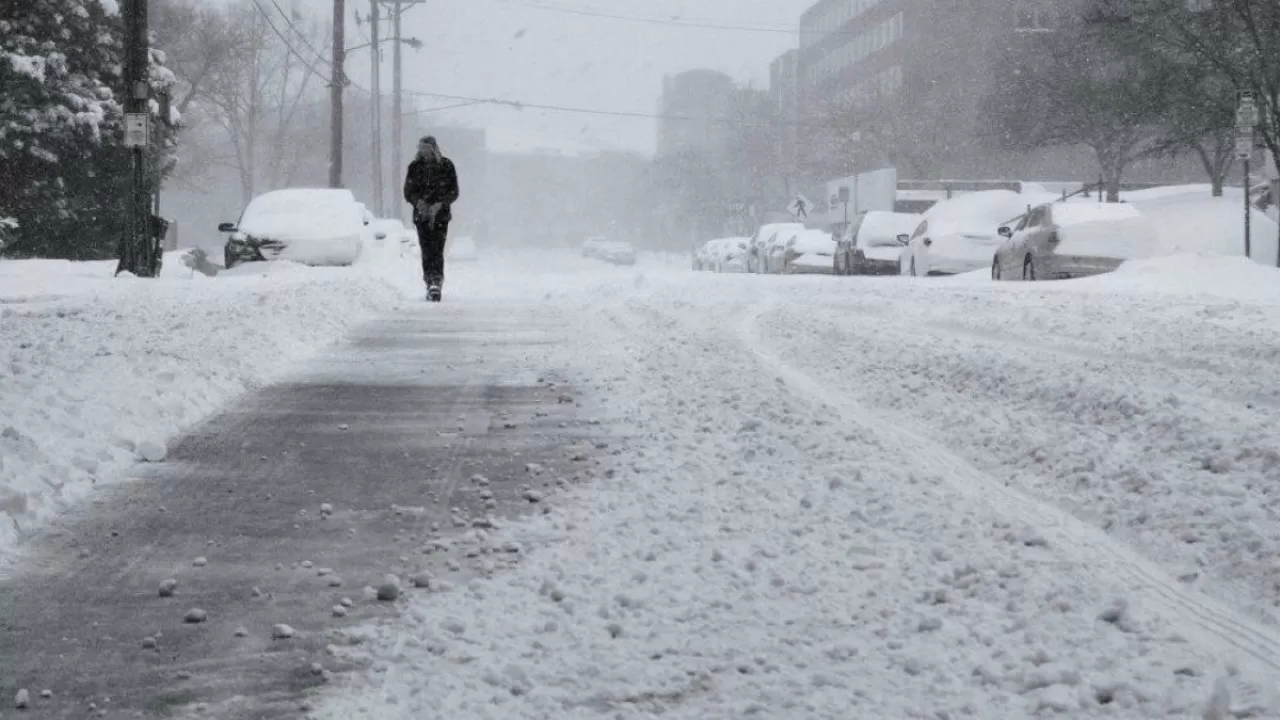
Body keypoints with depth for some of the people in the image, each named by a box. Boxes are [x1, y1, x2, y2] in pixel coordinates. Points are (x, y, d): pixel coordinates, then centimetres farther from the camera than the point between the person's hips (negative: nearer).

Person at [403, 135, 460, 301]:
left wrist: (439, 204, -15)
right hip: (421, 214, 2)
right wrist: (418, 202, -14)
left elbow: (453, 192, 1)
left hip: (441, 215, -2)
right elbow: (408, 192, 7)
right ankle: (431, 284, 3)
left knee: (437, 250, -14)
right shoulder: (415, 167, 7)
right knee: (426, 252, -2)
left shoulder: (446, 166, 2)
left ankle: (436, 283, -21)